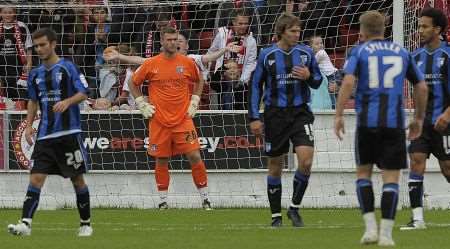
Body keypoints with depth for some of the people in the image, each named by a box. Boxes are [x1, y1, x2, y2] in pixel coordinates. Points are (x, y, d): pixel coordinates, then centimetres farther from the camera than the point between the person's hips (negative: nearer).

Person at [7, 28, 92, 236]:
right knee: (36, 177, -9)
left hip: (69, 133, -4)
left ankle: (85, 224, 18)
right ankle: (25, 223, -17)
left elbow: (83, 94, -7)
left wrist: (67, 102, -25)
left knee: (77, 179, 5)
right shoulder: (35, 74, 12)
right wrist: (29, 125, 10)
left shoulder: (67, 68, -4)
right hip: (45, 135, 4)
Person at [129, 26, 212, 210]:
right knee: (161, 161, 4)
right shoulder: (151, 64, 0)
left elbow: (199, 81, 22)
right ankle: (163, 201, 14)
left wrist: (194, 102, 11)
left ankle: (205, 199, 0)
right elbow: (133, 83, 13)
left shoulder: (187, 63, 4)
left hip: (183, 119, 0)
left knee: (194, 156, -7)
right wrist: (142, 104, 5)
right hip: (159, 121, 0)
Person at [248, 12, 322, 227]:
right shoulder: (267, 55, -3)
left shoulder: (306, 53, 1)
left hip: (300, 113, 1)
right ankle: (276, 215, 17)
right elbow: (255, 86, 3)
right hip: (275, 114, -1)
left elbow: (317, 81, 11)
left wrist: (309, 77, -13)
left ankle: (295, 208, 4)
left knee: (306, 161, -15)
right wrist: (254, 118, -2)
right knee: (275, 167, 6)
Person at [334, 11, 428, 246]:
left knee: (363, 172, 15)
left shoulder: (359, 51, 4)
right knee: (391, 178, 2)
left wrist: (339, 115, -10)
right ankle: (386, 233, -6)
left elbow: (348, 81, -12)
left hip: (367, 121, -1)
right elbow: (421, 87, 14)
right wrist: (419, 118, 25)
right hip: (395, 122, 1)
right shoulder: (402, 52, 13)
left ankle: (370, 226, 3)